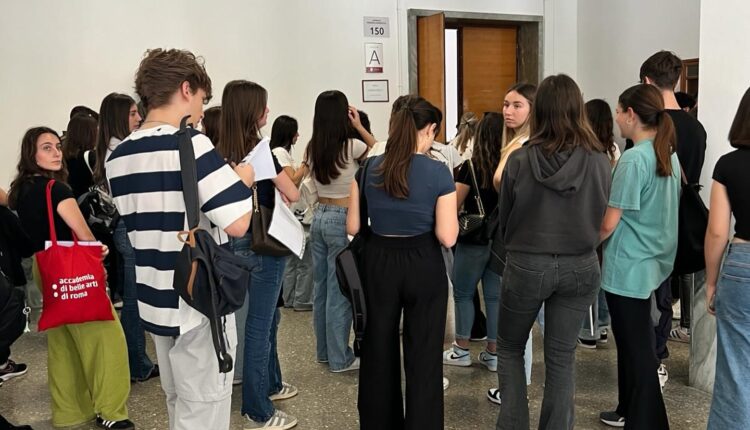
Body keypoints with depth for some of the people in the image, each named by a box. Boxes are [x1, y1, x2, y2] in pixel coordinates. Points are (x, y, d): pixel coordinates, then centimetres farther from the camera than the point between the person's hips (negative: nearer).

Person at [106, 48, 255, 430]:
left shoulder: (118, 157, 6)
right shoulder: (192, 145, -18)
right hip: (200, 305, -7)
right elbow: (238, 224, -25)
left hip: (155, 302, 8)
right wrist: (242, 181, -5)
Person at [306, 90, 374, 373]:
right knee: (340, 289, 0)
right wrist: (359, 126, 5)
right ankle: (340, 358, 9)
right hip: (342, 220, -7)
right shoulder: (350, 147, -14)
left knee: (321, 286, 15)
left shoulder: (312, 148, 2)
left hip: (319, 217, 7)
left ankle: (324, 350, 27)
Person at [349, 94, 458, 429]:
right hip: (423, 267, -3)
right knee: (423, 355, 11)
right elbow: (447, 237, -14)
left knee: (378, 351, 18)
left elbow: (353, 227, 1)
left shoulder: (369, 169, -3)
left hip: (379, 264, 4)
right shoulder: (438, 173, -13)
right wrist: (450, 211, 4)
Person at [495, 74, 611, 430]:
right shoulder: (599, 162, -8)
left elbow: (504, 220, -1)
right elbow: (602, 219, 5)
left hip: (527, 265, -2)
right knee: (562, 356, 14)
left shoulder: (520, 160, -13)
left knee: (509, 347, 19)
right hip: (581, 267, 2)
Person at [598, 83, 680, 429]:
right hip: (653, 261, 9)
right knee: (637, 343, 20)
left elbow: (609, 223, -18)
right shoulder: (669, 155, 8)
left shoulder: (633, 159, -19)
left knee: (636, 349, 2)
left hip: (629, 267, -9)